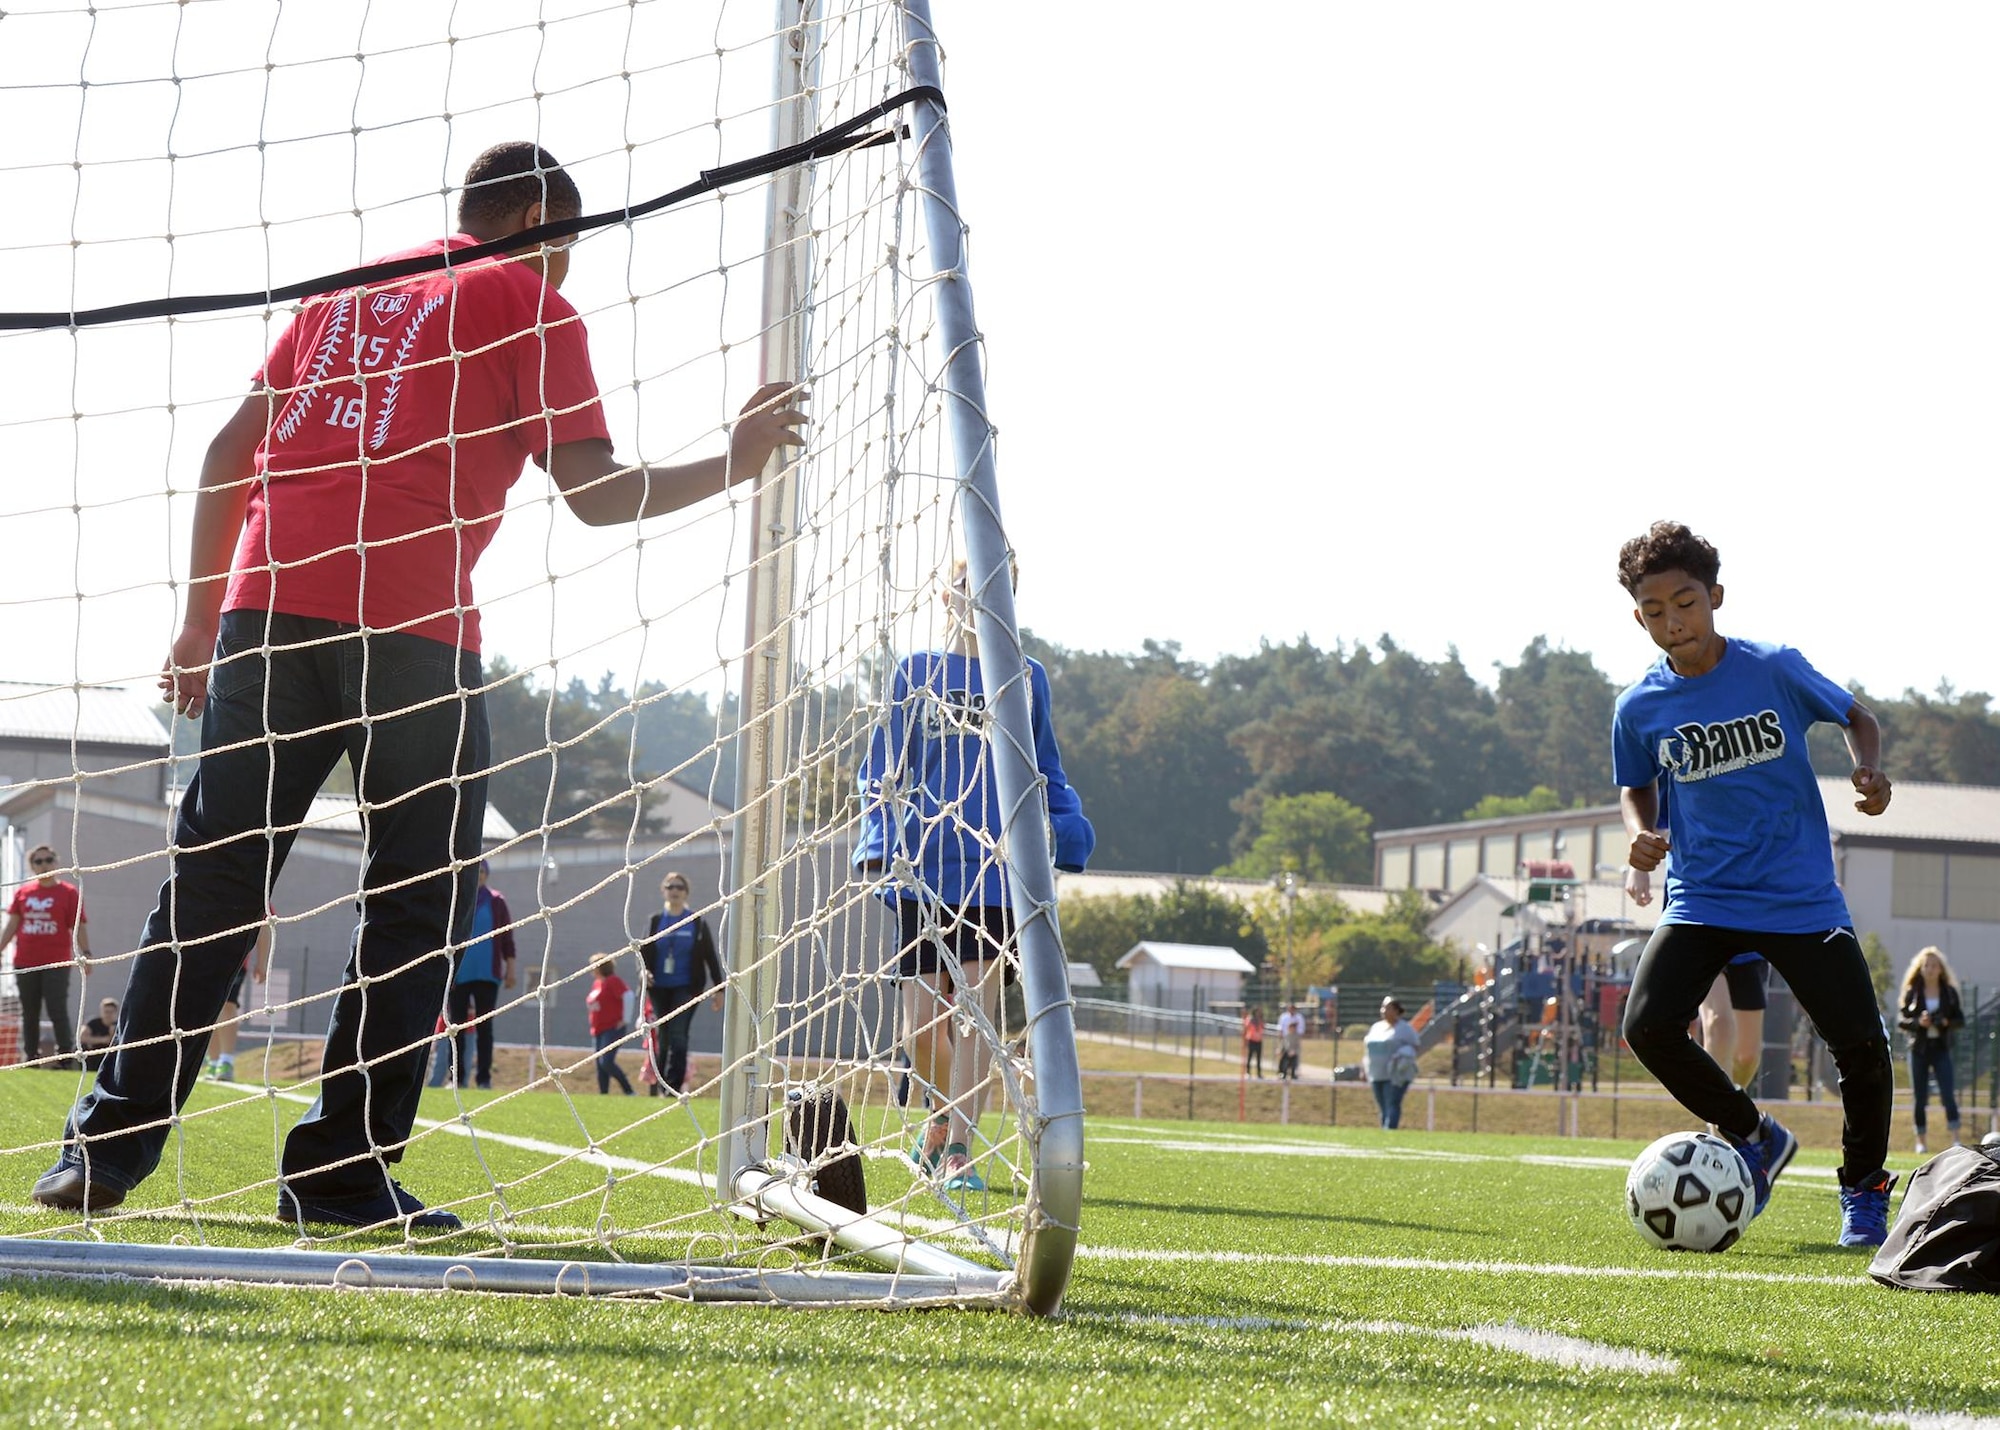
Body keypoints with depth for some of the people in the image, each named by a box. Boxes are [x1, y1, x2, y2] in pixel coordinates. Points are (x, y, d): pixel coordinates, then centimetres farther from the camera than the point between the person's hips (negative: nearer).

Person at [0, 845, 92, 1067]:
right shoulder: (22, 893, 11)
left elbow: (79, 926, -1)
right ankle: (30, 1055, 12)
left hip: (57, 964, -4)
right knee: (29, 1013, 7)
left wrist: (85, 953, -11)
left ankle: (66, 1054, -5)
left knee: (58, 1011, -9)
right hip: (25, 963, 4)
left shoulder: (68, 892, 2)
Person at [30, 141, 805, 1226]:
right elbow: (595, 492, 2)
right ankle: (342, 1169, 1)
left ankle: (110, 1144, 3)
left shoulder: (350, 289, 24)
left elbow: (230, 450, 20)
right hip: (410, 625, -5)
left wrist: (201, 614, 22)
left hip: (264, 607, 5)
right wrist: (733, 464, 13)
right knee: (420, 901, 4)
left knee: (210, 883, 6)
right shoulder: (529, 301, 9)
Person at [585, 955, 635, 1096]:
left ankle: (629, 1091, -15)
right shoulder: (596, 983, 16)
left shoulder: (613, 981, -11)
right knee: (600, 1066, 6)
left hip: (613, 1028, -9)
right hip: (598, 1031, 9)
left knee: (606, 1062, -20)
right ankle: (603, 1094, 8)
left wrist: (625, 1020, -20)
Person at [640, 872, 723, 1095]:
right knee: (662, 1038, 6)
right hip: (660, 988, 3)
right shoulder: (656, 921, 8)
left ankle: (674, 1086, -19)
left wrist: (718, 988, 4)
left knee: (678, 1036, -17)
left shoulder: (697, 922, 3)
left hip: (687, 988, -3)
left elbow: (710, 956, 6)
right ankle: (662, 1087, 14)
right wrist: (645, 972, -10)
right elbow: (645, 952, 11)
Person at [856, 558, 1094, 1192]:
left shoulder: (1025, 677, 12)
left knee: (977, 1009, -11)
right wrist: (878, 845, -3)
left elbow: (1046, 772, 20)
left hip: (1000, 866, 0)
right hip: (924, 870, 0)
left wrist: (1064, 829, 2)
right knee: (921, 1026, 0)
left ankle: (957, 1148, -6)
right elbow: (883, 772, 10)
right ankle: (942, 1116, 28)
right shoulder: (916, 673, 10)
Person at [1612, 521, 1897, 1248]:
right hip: (1702, 898, 1)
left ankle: (1864, 1187, 19)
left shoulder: (1775, 668, -6)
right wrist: (1642, 834, -6)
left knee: (1861, 1043, -9)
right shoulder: (1640, 708, -2)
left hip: (1801, 895, -1)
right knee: (1648, 1026, -19)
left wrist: (1867, 770, -12)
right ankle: (1752, 1136, 7)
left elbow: (1856, 717, 8)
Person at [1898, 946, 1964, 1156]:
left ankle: (1955, 1139, -13)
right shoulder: (1912, 992, 3)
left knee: (1948, 1094, -11)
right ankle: (1921, 1140, 10)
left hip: (1941, 1048, 0)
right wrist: (1918, 1022, -18)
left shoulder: (1949, 992, 5)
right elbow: (1900, 1020, 0)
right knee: (1919, 1098, 2)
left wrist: (1946, 1022, -15)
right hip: (1919, 1049, 0)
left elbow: (1960, 1020, 6)